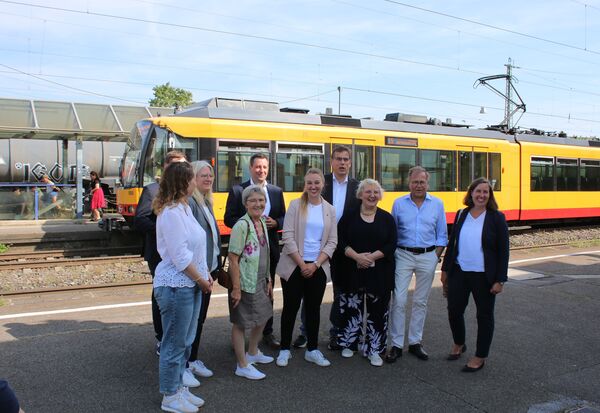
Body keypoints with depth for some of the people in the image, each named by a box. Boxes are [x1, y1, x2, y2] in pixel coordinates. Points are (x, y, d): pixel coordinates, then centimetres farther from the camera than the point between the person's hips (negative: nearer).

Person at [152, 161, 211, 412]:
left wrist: (206, 275, 5)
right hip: (176, 286, -9)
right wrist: (202, 281, -11)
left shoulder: (185, 208, 11)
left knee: (186, 341, 19)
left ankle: (178, 387, 33)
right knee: (174, 343, 4)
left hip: (191, 284, 10)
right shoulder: (171, 213, -19)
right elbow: (180, 256, -21)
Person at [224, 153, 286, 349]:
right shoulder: (237, 190, -2)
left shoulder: (276, 191, 9)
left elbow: (284, 218, 11)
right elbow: (228, 219, -5)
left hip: (269, 248, 3)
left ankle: (267, 332, 25)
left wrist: (275, 223, -10)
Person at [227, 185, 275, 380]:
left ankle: (252, 353, 42)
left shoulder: (262, 223, 6)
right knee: (240, 323, 5)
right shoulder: (242, 226, -18)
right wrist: (236, 288, -21)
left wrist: (268, 280, 14)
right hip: (245, 284, -9)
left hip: (261, 282, 9)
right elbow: (233, 259, -20)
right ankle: (242, 366, 18)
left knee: (262, 317, 22)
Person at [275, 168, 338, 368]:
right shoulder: (296, 205, -4)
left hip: (318, 267, 3)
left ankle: (312, 350, 23)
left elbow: (332, 241, 3)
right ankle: (285, 349, 19)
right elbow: (288, 236, -9)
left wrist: (315, 264, -8)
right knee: (291, 307, 5)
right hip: (294, 266, -2)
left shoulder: (330, 210, 5)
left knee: (313, 308, 11)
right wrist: (301, 263, -12)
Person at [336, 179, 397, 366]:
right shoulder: (349, 217, 3)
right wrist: (357, 256, -18)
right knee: (352, 308, 8)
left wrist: (372, 256, -16)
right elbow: (341, 241, -4)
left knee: (377, 311, 4)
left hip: (379, 272, 0)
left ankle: (374, 349, 15)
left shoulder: (387, 218, 4)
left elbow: (391, 245, -4)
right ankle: (350, 344, 25)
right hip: (352, 271, 0)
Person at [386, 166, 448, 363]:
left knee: (421, 302, 10)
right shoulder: (399, 203, 3)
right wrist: (391, 255, -2)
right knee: (399, 301, -5)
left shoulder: (437, 204, 5)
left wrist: (435, 256, -2)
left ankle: (415, 342, 21)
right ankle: (396, 345, 3)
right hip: (403, 255, -1)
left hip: (427, 256, 1)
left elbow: (442, 236, 7)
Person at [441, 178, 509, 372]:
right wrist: (445, 269, 11)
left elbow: (503, 250, -7)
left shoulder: (496, 217, -6)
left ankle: (480, 357, 24)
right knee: (454, 310, 9)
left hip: (484, 276, -3)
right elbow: (452, 243, 11)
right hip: (459, 272, 4)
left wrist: (500, 280, -11)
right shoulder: (461, 215, 5)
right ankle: (458, 344, 36)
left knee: (484, 315, 9)